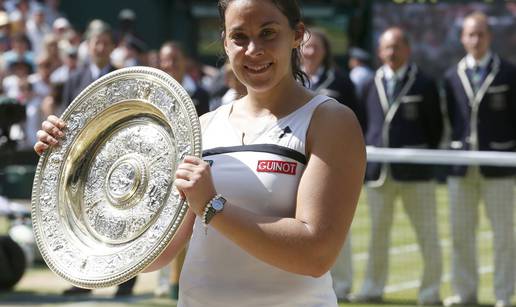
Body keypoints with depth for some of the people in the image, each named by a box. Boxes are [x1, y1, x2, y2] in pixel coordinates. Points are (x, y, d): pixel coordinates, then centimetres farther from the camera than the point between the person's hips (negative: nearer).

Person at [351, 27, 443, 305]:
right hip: (377, 170, 4)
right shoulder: (373, 84, 10)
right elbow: (367, 122, 14)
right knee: (377, 231, 10)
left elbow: (435, 126, 2)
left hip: (414, 170, -4)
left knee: (426, 232, 2)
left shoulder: (424, 84, -1)